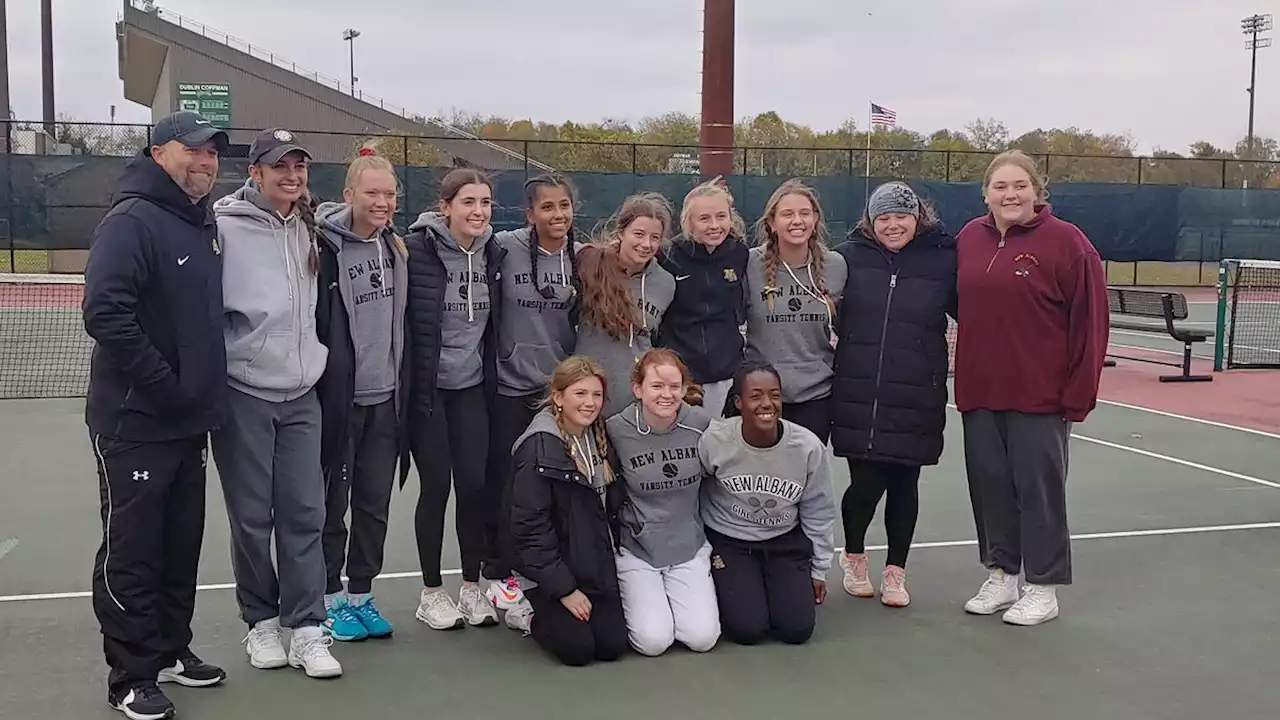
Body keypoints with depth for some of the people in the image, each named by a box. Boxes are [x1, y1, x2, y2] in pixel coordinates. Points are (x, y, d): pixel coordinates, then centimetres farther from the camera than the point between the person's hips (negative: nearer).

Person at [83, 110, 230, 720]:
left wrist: (206, 384, 10)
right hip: (135, 423, -8)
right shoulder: (130, 222, -14)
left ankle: (170, 650, 30)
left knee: (181, 545, 16)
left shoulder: (204, 226, 12)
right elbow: (105, 314, -25)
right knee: (132, 553, 2)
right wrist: (166, 385, -21)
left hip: (190, 421, 8)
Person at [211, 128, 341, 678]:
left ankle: (306, 629, 12)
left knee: (305, 513, 4)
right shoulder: (226, 227, -8)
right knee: (252, 517, 4)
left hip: (302, 394, 5)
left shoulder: (310, 228, 10)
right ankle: (261, 621, 22)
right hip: (244, 395, -4)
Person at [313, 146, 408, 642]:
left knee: (376, 503, 12)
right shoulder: (325, 248, -12)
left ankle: (361, 595, 25)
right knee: (333, 500, 7)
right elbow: (313, 326, -14)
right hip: (339, 397, -6)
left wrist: (405, 385, 14)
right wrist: (318, 391, -15)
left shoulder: (396, 247, 9)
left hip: (385, 397, 6)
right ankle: (330, 599, 20)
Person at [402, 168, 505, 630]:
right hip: (428, 387, -4)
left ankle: (472, 587, 17)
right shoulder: (419, 249, -13)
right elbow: (409, 322, -12)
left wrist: (492, 379, 12)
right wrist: (414, 389, -12)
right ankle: (431, 592, 15)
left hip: (472, 387, 5)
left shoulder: (493, 253, 5)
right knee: (436, 486, 1)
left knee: (475, 483, 3)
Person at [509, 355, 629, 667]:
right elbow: (531, 526, -18)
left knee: (612, 645, -5)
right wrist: (564, 588, -18)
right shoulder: (539, 447, -19)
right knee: (578, 648, -15)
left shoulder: (600, 437, 4)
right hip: (551, 567, -6)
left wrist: (611, 557, -2)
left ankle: (547, 612, 22)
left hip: (597, 565, 6)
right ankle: (531, 613, 15)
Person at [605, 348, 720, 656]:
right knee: (653, 640, -15)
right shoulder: (616, 430, -13)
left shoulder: (702, 424, -7)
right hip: (636, 550, -2)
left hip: (689, 547, 2)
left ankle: (700, 590, 20)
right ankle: (629, 597, 17)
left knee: (702, 637, -12)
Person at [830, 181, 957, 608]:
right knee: (866, 484, 1)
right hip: (858, 397, -1)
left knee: (904, 484, 10)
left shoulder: (944, 260, -1)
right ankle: (854, 556, 30)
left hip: (916, 399, 1)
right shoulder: (850, 256, 0)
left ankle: (896, 572, 29)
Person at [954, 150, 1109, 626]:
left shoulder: (1065, 241, -8)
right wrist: (966, 378, 8)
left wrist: (1078, 394, -11)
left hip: (1040, 395, -5)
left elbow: (1090, 321, -9)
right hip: (980, 393, 5)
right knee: (989, 484, 11)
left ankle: (1043, 588, 15)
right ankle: (1000, 574, 26)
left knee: (1039, 488, 3)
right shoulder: (968, 239, 7)